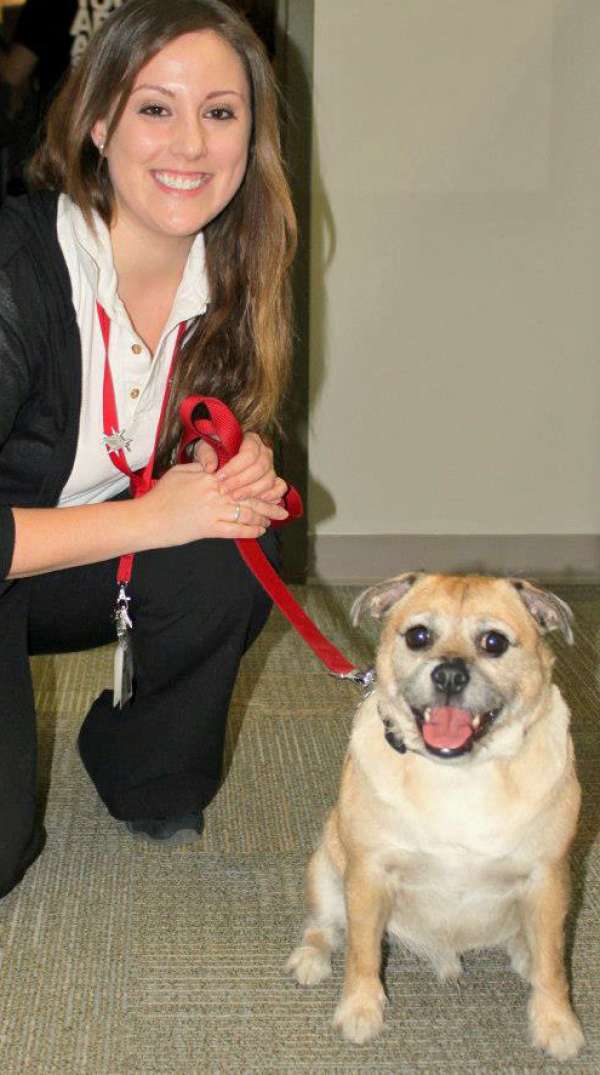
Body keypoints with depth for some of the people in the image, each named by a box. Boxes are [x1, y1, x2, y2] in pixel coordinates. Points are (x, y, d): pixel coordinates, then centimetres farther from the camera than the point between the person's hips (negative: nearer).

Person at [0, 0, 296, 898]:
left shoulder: (228, 275, -9)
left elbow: (233, 431, 7)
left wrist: (244, 462, -17)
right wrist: (149, 517, -29)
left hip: (80, 574, 6)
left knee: (233, 559, -25)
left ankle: (144, 769, 2)